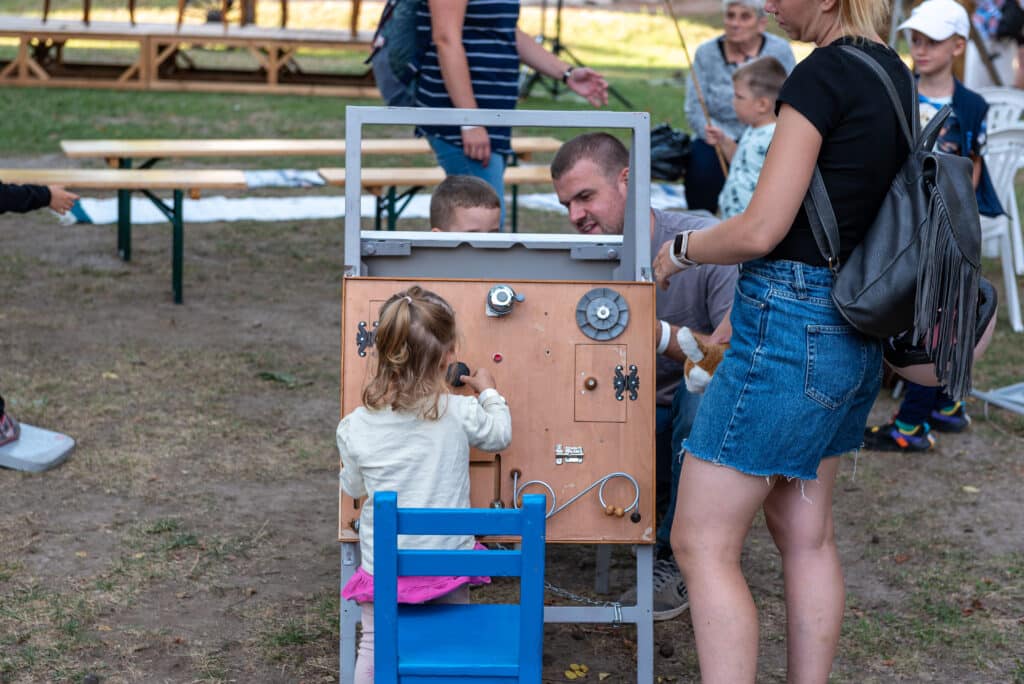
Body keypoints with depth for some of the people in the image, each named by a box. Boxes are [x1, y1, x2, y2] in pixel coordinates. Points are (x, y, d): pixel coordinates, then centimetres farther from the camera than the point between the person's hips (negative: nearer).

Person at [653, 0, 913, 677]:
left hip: (790, 325, -9)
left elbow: (760, 231, -19)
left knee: (703, 545, -3)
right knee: (807, 536, 18)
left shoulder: (823, 75, -16)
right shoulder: (893, 73, 11)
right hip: (853, 334, 9)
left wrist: (681, 250, 0)